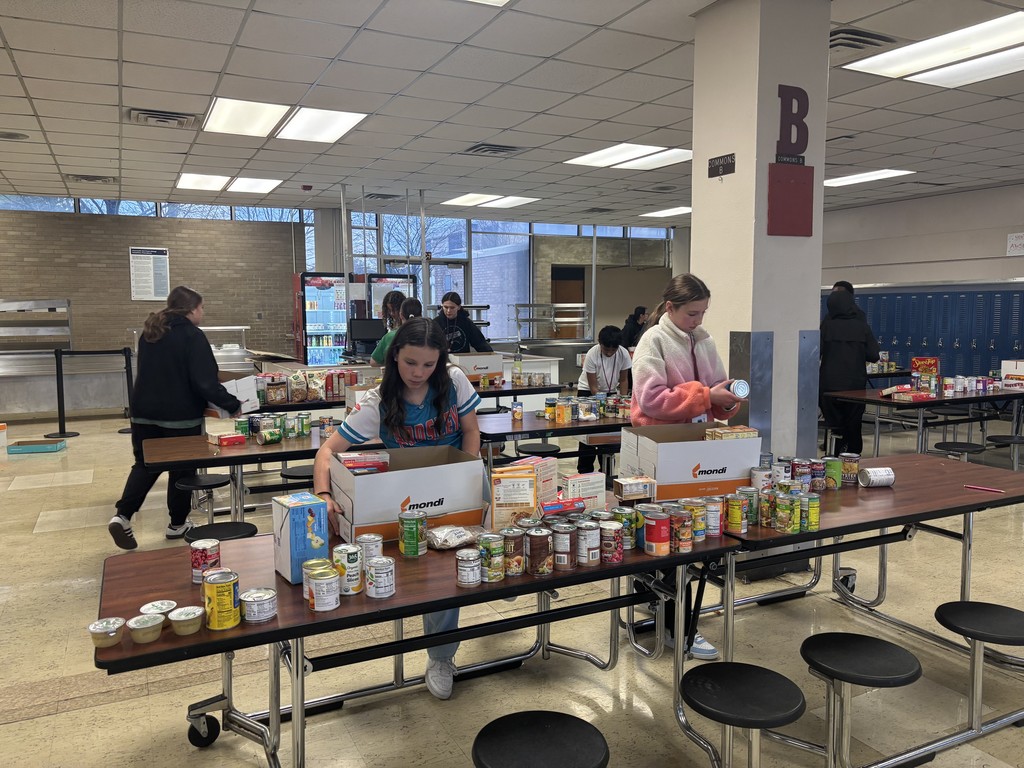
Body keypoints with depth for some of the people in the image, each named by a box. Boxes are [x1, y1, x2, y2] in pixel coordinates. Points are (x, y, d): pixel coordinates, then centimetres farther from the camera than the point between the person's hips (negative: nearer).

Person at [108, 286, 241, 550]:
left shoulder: (150, 332, 10)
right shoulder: (193, 336, -14)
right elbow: (205, 382, -20)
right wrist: (232, 405, -14)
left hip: (145, 411, 6)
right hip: (180, 415, -6)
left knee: (145, 464, 15)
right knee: (182, 468, 8)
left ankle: (122, 516, 0)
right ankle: (177, 524, 19)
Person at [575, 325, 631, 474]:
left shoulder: (623, 354, -17)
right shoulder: (592, 354, -26)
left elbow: (623, 380, -5)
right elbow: (593, 386, -22)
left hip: (610, 391, 3)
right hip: (587, 391, -3)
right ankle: (584, 471, 1)